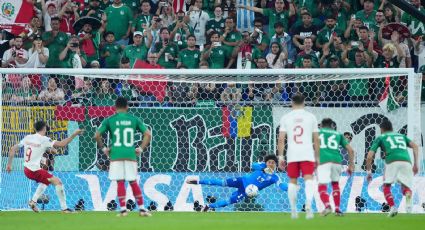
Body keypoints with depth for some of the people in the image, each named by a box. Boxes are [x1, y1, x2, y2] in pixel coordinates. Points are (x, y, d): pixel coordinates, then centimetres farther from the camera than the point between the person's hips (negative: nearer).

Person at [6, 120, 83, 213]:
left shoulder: (27, 137, 7)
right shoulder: (44, 140, -12)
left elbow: (13, 149, 11)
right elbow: (62, 144, -19)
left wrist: (9, 164, 19)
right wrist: (74, 135, -11)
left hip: (26, 170, 8)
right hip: (35, 170, -8)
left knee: (45, 180, 31)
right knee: (58, 182, -5)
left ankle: (33, 201, 25)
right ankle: (64, 208, -8)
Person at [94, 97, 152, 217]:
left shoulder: (109, 120, 3)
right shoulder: (134, 119, 7)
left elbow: (97, 135, -2)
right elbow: (148, 134, 3)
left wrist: (103, 148, 8)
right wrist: (141, 148, 8)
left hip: (116, 155, -1)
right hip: (130, 154, 1)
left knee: (120, 182, 4)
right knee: (133, 182, 9)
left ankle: (123, 209, -1)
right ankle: (142, 209, 11)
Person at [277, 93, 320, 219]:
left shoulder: (285, 118, 6)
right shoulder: (311, 117, 7)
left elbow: (281, 139, 1)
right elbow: (316, 139, 7)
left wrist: (280, 156, 5)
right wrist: (317, 157, 14)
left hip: (292, 155, 1)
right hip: (307, 154, -1)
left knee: (292, 182, 12)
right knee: (308, 180, -8)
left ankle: (293, 211, 17)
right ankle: (308, 205, -31)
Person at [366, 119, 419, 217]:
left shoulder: (380, 137, 24)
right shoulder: (401, 136, 33)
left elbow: (369, 156, 16)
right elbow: (415, 146, 18)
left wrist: (369, 172, 26)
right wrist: (416, 164, 17)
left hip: (392, 161, -2)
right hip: (406, 161, 2)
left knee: (386, 186, 15)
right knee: (406, 187, 14)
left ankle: (392, 207, -9)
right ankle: (408, 195, -23)